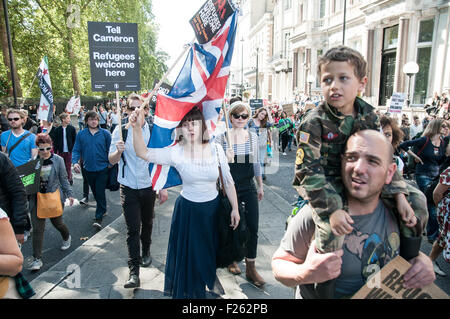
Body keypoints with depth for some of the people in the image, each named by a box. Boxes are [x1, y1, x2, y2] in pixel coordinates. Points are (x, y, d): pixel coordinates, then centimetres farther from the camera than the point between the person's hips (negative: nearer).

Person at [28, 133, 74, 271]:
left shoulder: (58, 160, -5)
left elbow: (63, 179, 2)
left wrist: (69, 194, 2)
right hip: (37, 198, 1)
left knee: (57, 223, 12)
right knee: (37, 228, -1)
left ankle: (67, 237, 45)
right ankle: (37, 259, 7)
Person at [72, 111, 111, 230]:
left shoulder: (105, 133, -5)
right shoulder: (81, 134, 1)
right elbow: (76, 150, 1)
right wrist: (75, 162, -15)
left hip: (102, 168, -3)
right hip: (88, 169, 3)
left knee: (100, 192, -5)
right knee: (95, 192, 18)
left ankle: (98, 218, 3)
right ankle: (102, 210, 38)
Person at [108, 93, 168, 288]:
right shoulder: (120, 131, -5)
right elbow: (112, 161, -3)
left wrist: (163, 187, -1)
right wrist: (119, 151, -25)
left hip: (149, 186, 2)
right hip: (129, 188, -1)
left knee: (147, 223, 18)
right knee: (133, 229, -2)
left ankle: (146, 251, 44)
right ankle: (134, 272, 5)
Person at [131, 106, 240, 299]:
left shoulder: (215, 149, -10)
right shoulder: (176, 153, -15)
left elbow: (228, 181, -3)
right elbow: (143, 153, -23)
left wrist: (235, 208, 0)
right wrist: (137, 128, -39)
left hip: (212, 209, 2)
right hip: (187, 210, -1)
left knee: (210, 252, 21)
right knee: (189, 256, 14)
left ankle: (210, 284, 51)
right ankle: (189, 292, 41)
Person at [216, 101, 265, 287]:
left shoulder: (252, 137, 3)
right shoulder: (222, 137, -6)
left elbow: (256, 164, 11)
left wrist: (260, 186, 16)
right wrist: (226, 159, -25)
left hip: (248, 188, 2)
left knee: (253, 228, 1)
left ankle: (251, 268, 17)